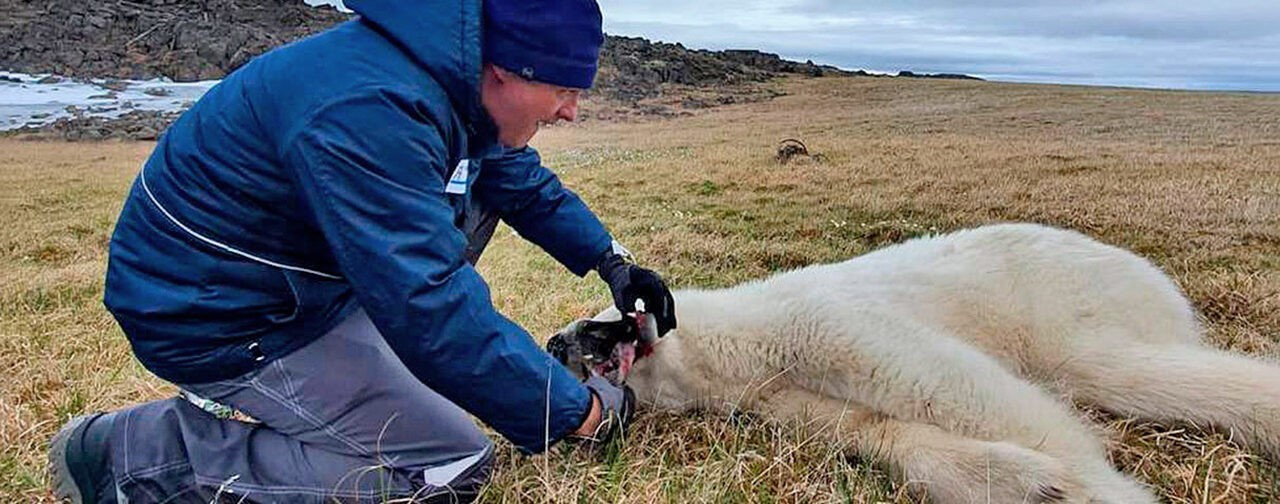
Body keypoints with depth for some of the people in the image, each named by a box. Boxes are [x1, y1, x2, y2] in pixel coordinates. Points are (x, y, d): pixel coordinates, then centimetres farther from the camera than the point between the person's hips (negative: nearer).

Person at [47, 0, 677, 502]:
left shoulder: (452, 80, -3)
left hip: (295, 270, 9)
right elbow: (430, 309, -36)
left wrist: (611, 260, 8)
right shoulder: (367, 112, -33)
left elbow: (523, 180, 15)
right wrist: (581, 412, -26)